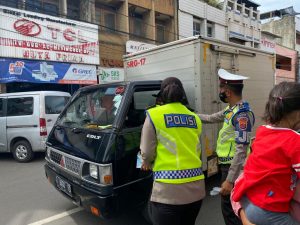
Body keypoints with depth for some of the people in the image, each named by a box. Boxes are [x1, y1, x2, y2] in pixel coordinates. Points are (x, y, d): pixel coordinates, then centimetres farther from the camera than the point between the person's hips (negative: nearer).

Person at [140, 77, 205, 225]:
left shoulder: (154, 115, -5)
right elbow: (196, 151, 14)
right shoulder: (195, 118, 11)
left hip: (169, 190, -5)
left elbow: (147, 153, -3)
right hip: (196, 187, 6)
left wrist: (147, 163, 18)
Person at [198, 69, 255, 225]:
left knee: (229, 208, 4)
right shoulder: (231, 109, 6)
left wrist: (230, 180, -25)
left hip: (233, 168, -9)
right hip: (227, 165, 9)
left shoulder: (242, 114, -23)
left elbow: (241, 151, -26)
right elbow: (211, 118, 22)